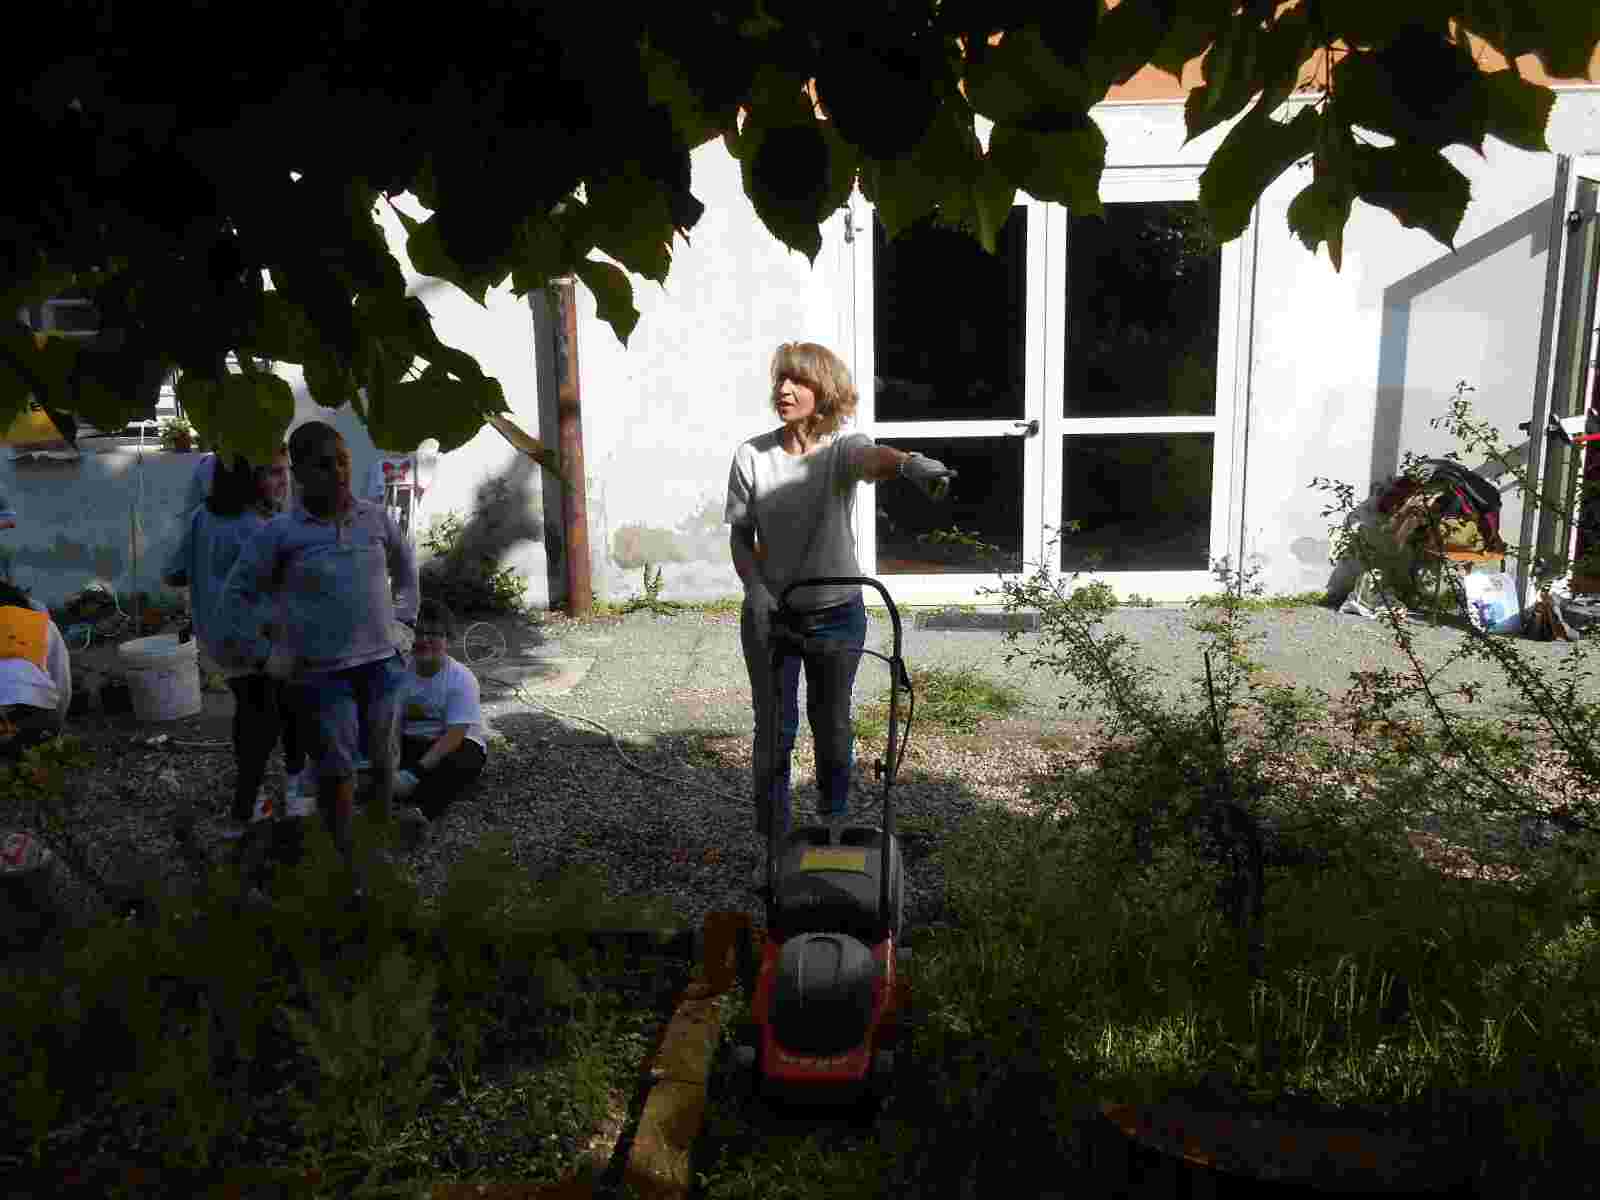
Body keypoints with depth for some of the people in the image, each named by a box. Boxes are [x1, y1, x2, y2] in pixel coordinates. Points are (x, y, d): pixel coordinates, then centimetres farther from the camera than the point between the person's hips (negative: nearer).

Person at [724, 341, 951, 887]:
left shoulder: (843, 449, -11)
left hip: (837, 613, 0)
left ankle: (834, 832, 35)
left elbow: (875, 458, -36)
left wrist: (910, 462, -60)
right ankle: (772, 844, 23)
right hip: (771, 613, 0)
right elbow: (741, 536, 0)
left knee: (833, 726, 14)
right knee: (774, 732, 7)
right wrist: (756, 588, -18)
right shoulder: (752, 456, -6)